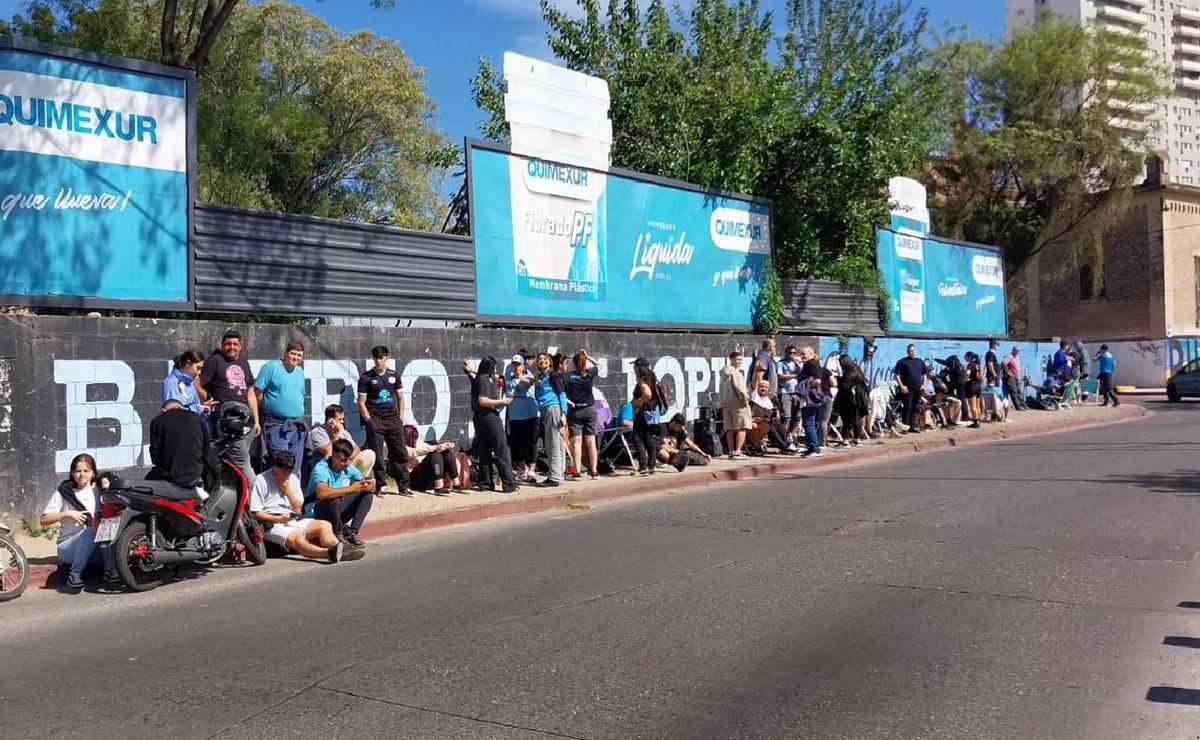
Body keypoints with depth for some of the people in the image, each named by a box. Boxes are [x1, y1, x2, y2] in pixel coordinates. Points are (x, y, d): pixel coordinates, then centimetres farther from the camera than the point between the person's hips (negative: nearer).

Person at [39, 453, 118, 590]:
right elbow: (43, 521, 0)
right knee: (89, 531, -34)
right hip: (67, 548, -2)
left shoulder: (98, 490, 10)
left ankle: (110, 570, -26)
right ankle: (74, 574, -27)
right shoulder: (63, 493, 4)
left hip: (94, 549, 2)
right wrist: (67, 513, -14)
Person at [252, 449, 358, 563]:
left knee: (325, 525, -19)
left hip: (293, 520, 7)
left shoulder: (292, 479, 17)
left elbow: (298, 509, 14)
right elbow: (255, 513, -5)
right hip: (272, 524, -7)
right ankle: (331, 553, -63)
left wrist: (288, 491, 0)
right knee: (296, 538, -36)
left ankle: (336, 551, -48)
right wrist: (278, 519, -18)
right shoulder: (261, 480, 0)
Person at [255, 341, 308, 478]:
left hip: (297, 425, 7)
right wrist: (258, 418, -6)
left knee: (295, 467, 9)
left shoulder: (300, 372, 16)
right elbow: (257, 393, -7)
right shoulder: (271, 367, -5)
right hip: (276, 424, -7)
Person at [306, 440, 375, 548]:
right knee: (334, 500, -37)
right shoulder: (320, 469, -21)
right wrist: (350, 488, -35)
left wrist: (369, 486, -26)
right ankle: (338, 535, -15)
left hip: (338, 511, 7)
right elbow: (322, 493, -41)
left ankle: (352, 532, -9)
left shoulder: (348, 468, -1)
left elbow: (371, 487, 0)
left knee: (368, 495, -5)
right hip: (316, 514, -7)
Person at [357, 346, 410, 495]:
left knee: (400, 453, 0)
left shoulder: (394, 375, 10)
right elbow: (361, 402, 0)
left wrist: (400, 418, 7)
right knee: (377, 456, -3)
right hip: (375, 421, -3)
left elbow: (400, 398, 16)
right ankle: (381, 486, 5)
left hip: (393, 420, 3)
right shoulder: (366, 378, 1)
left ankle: (403, 486, 6)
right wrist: (369, 421, -7)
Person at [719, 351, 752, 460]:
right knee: (742, 428, -7)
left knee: (730, 429, 9)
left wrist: (723, 404, 19)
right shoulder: (734, 372, -10)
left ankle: (731, 452, 10)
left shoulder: (724, 373, 17)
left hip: (726, 403, 9)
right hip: (738, 403, -9)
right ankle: (737, 452, -13)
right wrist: (745, 399, -9)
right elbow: (739, 388, -18)